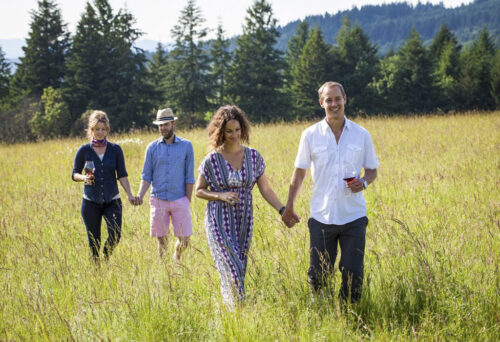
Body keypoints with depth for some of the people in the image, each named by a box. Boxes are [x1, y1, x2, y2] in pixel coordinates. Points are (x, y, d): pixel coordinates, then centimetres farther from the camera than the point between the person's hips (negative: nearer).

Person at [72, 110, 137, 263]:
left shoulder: (115, 149, 2)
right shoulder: (84, 150, 0)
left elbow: (122, 175, 2)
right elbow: (74, 174, 6)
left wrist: (129, 195, -9)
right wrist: (84, 178, -17)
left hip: (112, 201, 0)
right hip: (91, 202, 0)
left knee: (115, 235, -13)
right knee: (94, 241, 3)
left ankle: (106, 257, 17)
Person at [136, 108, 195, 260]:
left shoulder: (186, 146, 3)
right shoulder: (152, 148, 5)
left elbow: (189, 177, 3)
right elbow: (146, 176, 6)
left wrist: (188, 201, -1)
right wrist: (140, 195, -11)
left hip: (180, 200, -1)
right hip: (158, 200, 1)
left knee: (184, 239, -1)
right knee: (161, 239, 3)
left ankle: (177, 258, 29)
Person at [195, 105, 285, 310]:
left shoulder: (253, 156, 2)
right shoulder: (212, 160, -6)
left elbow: (265, 189, 5)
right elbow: (199, 191, 3)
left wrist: (283, 210, -7)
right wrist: (221, 196, -14)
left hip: (244, 224, 3)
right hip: (220, 224, -3)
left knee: (239, 271, 7)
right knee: (231, 271, -12)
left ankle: (234, 310, 20)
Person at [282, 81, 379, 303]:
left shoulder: (361, 135, 3)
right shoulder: (310, 135, 2)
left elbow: (372, 169, 12)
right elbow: (299, 172, 9)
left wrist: (364, 182, -10)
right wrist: (289, 207, 9)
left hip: (353, 217, 0)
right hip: (321, 217, 0)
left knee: (353, 275, 1)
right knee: (317, 276, 3)